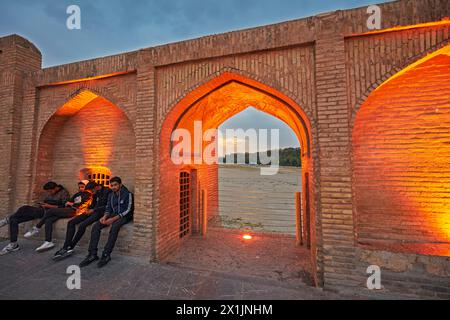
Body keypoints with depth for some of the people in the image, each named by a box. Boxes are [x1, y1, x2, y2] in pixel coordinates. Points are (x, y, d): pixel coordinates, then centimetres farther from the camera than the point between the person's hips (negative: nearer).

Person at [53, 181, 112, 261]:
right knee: (71, 222, -5)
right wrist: (89, 210, 2)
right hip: (93, 211, 9)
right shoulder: (96, 193, 14)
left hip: (100, 212, -9)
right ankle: (66, 247, -6)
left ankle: (70, 248, -8)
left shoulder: (107, 191, -13)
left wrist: (93, 210, -16)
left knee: (82, 225, -25)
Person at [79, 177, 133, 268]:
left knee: (114, 226, -36)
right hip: (113, 215, 7)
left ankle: (106, 255, -26)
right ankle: (92, 254, -10)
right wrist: (105, 216, -9)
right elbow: (108, 208, 14)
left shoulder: (127, 194, -9)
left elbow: (128, 210, -15)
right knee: (96, 227, -15)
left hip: (124, 216, -7)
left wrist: (114, 218, -23)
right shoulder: (111, 195, 13)